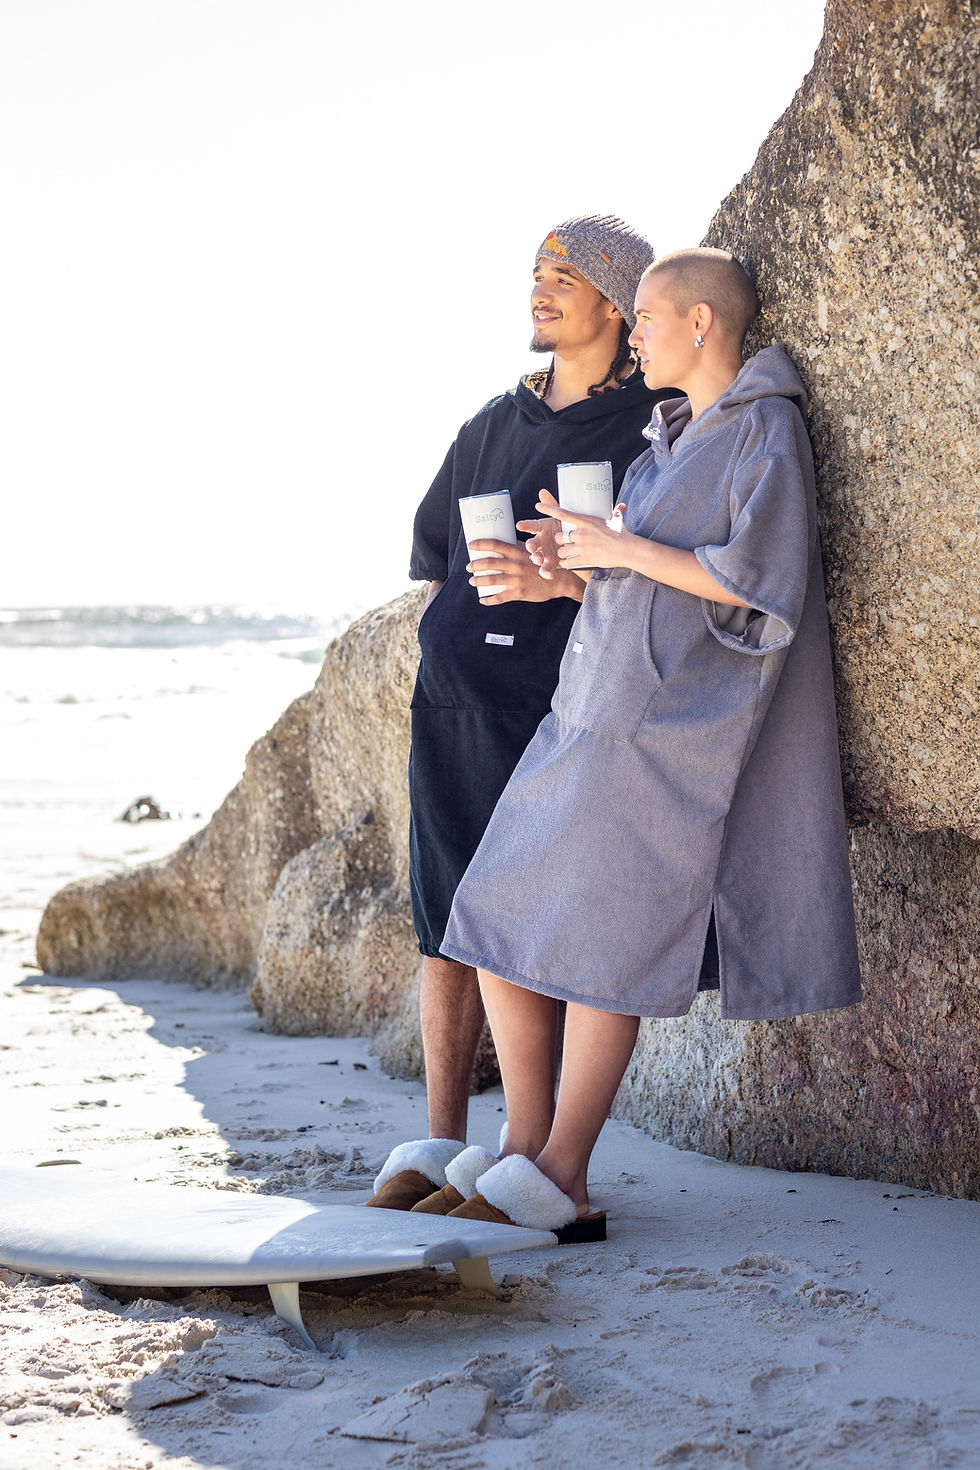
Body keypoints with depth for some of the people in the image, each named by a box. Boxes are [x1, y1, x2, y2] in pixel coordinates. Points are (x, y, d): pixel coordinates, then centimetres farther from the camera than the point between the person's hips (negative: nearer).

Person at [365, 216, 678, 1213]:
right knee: (448, 925, 3)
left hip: (562, 708, -5)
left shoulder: (653, 426, 1)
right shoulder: (496, 422, 20)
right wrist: (457, 616, 13)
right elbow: (431, 550, 29)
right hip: (455, 702, 6)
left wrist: (557, 578, -20)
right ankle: (438, 1146, 7)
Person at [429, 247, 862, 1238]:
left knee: (595, 948, -7)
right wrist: (576, 560, 6)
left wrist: (623, 549, -13)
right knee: (503, 931, 4)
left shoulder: (765, 432, -7)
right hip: (593, 713, 9)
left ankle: (558, 1188, 2)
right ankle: (527, 1154, 11)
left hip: (668, 723, -9)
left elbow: (761, 584, -16)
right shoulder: (672, 438, 19)